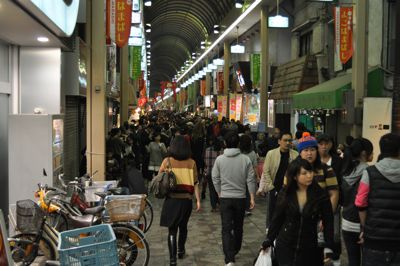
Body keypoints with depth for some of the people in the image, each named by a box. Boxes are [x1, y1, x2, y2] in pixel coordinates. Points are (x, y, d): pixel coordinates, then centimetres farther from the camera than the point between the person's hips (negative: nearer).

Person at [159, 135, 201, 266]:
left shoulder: (167, 161, -6)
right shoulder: (191, 163, -3)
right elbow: (195, 183, -3)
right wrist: (198, 200, 0)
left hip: (171, 200, -2)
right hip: (186, 200, 2)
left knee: (172, 229, 5)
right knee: (183, 226, 22)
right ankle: (181, 251, 38)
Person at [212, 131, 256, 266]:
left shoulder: (220, 159, -7)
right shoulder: (245, 159, -7)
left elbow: (215, 178, 0)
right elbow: (250, 180, -5)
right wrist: (252, 198, 3)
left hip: (225, 198, -1)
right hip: (240, 198, 1)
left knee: (226, 228, 0)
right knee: (238, 227, 19)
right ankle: (235, 251, 37)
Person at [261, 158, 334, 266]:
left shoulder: (321, 195, -8)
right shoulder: (285, 194, -5)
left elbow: (328, 223, -5)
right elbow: (277, 219, 4)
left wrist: (328, 248, -10)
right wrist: (269, 240, 4)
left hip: (309, 247, 0)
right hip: (285, 245, 0)